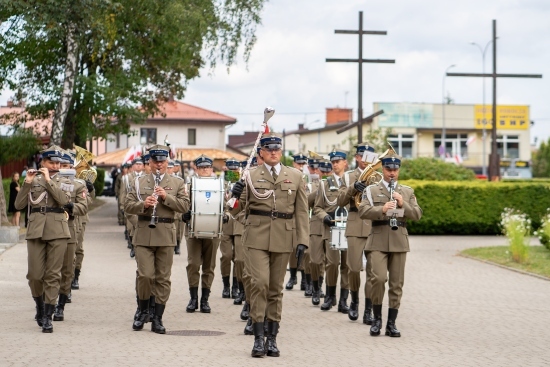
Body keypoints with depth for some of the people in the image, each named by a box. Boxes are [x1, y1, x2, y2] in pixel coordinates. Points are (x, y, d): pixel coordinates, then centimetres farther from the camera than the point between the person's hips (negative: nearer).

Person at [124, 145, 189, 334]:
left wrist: (166, 197, -14)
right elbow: (128, 206, 4)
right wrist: (143, 204, -15)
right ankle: (143, 311, 14)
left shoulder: (177, 183, 9)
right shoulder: (139, 182, 10)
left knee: (163, 278, 2)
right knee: (145, 275, -8)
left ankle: (157, 318, 9)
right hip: (143, 234, -1)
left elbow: (185, 206, -1)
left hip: (166, 235, 1)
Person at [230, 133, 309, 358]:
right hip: (257, 237, -2)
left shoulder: (295, 176, 8)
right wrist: (235, 195, -16)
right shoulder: (250, 176, 5)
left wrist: (303, 241, 0)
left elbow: (301, 211, 8)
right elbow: (236, 210, 6)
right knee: (260, 283, -13)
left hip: (282, 239, 2)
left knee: (276, 288, 6)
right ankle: (258, 338, -9)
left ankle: (272, 339, 11)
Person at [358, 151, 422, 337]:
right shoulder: (371, 190, 8)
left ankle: (391, 323, 8)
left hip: (399, 241, 3)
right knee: (378, 278, -16)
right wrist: (382, 209, -23)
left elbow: (417, 214, 7)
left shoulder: (407, 192, 15)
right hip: (378, 240, -3)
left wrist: (403, 205, -10)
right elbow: (363, 211, -7)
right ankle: (377, 318, 1)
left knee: (396, 283, 2)